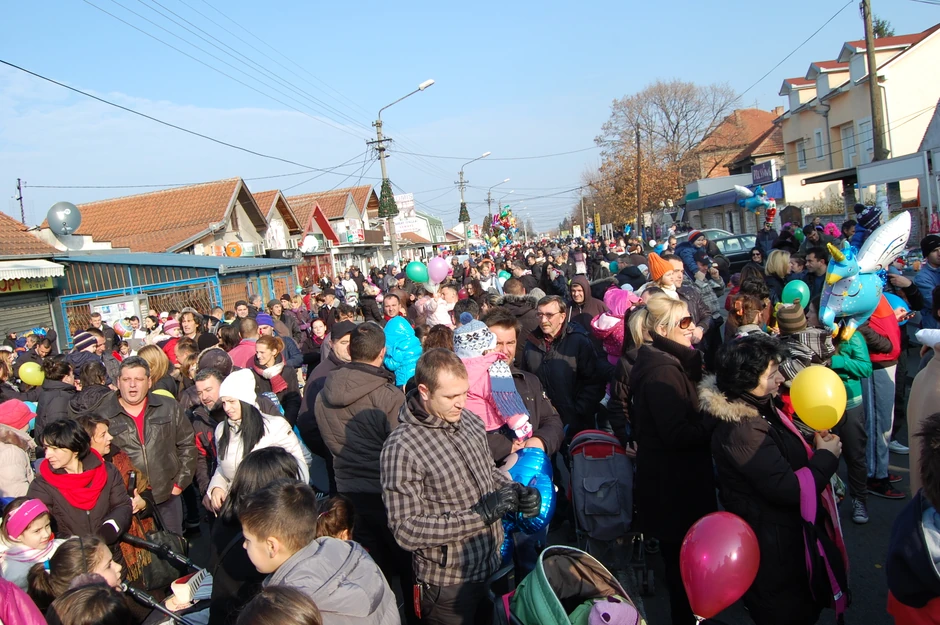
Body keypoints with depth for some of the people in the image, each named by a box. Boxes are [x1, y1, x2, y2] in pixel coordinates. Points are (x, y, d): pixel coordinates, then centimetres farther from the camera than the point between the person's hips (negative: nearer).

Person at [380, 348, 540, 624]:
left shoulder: (470, 421, -2)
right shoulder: (401, 448, -22)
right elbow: (406, 530, -23)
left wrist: (515, 491, -7)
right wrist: (480, 514, -28)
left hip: (491, 566, 6)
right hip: (448, 584, -6)